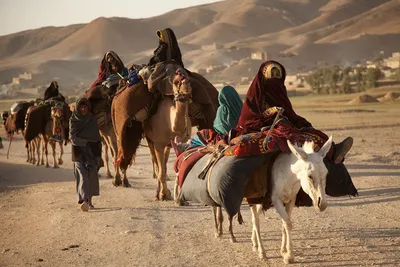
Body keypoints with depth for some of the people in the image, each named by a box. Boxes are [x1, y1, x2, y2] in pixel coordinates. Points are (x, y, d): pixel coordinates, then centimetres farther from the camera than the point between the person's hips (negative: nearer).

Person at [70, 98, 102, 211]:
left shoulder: (92, 120, 8)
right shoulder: (73, 120, 2)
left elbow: (97, 137, 10)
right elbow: (73, 137, -4)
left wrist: (98, 152, 4)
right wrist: (86, 141, -14)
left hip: (92, 151, 3)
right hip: (79, 152, -3)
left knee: (91, 175, 2)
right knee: (83, 175, -14)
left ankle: (89, 200, 16)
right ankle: (84, 200, -27)